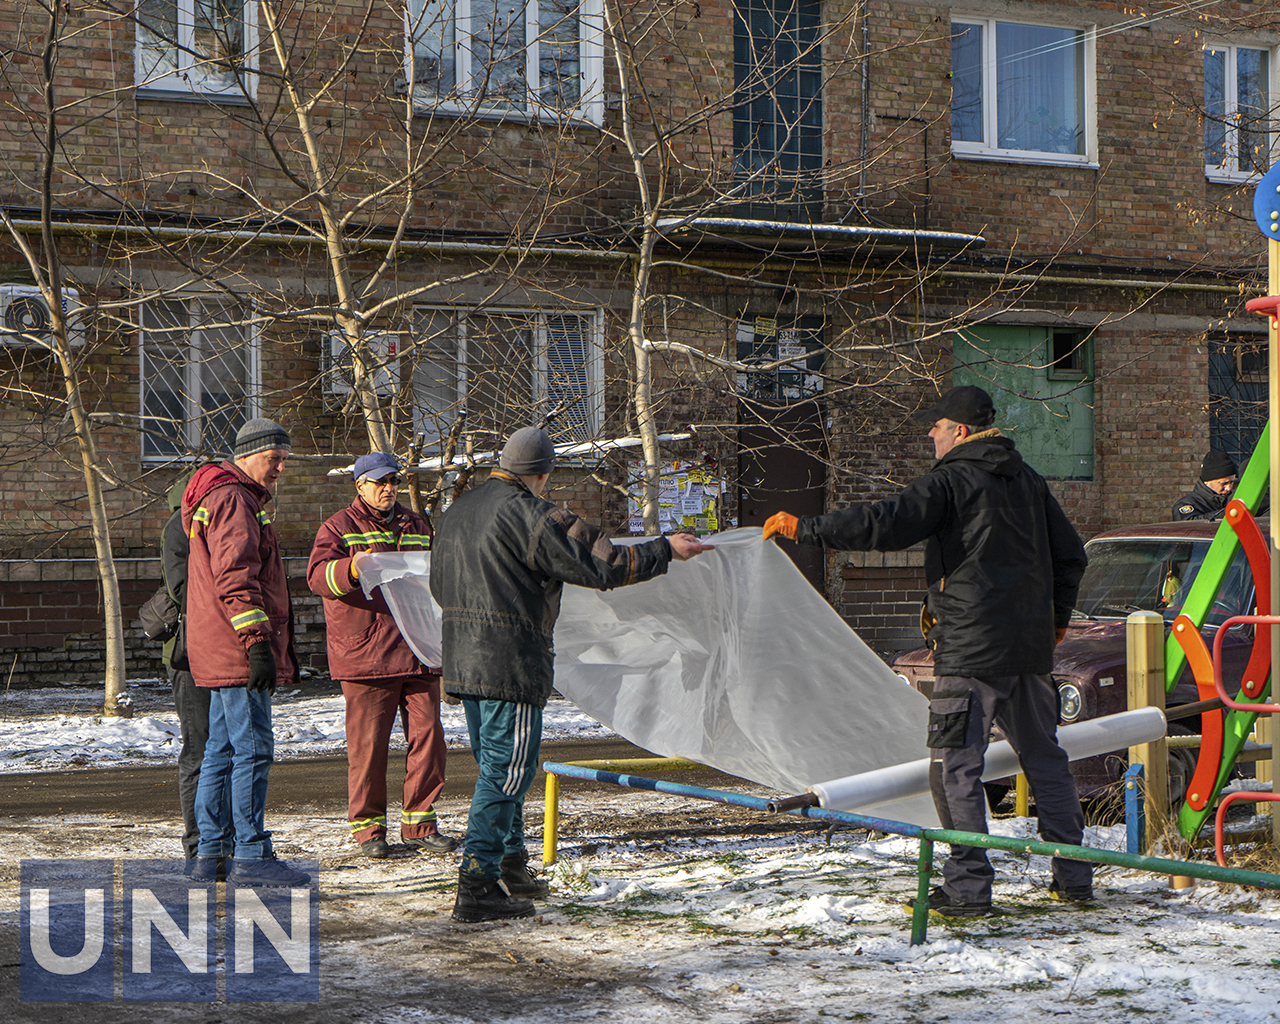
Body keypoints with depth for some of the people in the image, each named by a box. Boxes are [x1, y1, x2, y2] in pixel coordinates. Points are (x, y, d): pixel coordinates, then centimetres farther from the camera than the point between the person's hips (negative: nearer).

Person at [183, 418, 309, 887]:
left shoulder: (243, 500, 23)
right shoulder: (233, 500, -11)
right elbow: (235, 578, -22)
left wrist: (283, 651, 29)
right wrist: (257, 640, -27)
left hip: (223, 653, 11)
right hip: (238, 653, -11)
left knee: (222, 750, 12)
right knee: (252, 748, -9)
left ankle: (211, 851, 16)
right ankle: (250, 856, -8)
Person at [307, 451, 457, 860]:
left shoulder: (416, 526, 20)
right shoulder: (339, 527, 3)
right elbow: (317, 576, -12)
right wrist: (352, 569, -31)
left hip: (418, 655, 5)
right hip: (364, 654, -5)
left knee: (427, 736, 2)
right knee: (368, 742, -4)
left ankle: (419, 825, 11)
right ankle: (368, 828, 6)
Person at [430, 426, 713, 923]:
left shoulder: (457, 510, 14)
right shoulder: (529, 513, -12)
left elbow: (439, 585, 26)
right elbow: (599, 565, -13)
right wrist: (666, 549, -1)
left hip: (462, 660, 9)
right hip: (511, 663, -9)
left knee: (496, 766, 19)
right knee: (506, 770, -5)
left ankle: (511, 868, 29)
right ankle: (477, 887, -8)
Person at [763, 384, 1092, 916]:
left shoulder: (950, 481, -8)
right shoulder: (1028, 480, 15)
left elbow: (882, 524, -18)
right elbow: (1071, 555, 20)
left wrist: (805, 528, -11)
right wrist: (1056, 617, 33)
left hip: (971, 652, -8)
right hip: (1031, 650, 8)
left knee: (956, 767, -3)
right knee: (1045, 759, 15)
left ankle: (968, 884, -7)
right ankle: (1073, 875, 19)